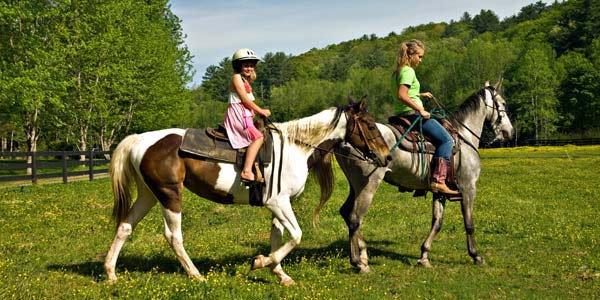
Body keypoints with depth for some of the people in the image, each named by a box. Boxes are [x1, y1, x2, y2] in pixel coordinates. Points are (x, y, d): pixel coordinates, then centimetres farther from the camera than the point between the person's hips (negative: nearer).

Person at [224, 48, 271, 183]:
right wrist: (261, 111, -6)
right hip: (237, 114, -11)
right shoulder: (236, 77, -5)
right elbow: (245, 99, -12)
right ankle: (246, 171, -34)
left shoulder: (245, 81, 25)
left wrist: (259, 112, 7)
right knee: (257, 137, -23)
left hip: (245, 115, 11)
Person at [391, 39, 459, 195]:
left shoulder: (397, 72, 17)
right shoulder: (408, 71, -13)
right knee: (447, 140, -15)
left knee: (445, 139, 24)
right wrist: (420, 110, -24)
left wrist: (420, 95, 23)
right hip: (412, 114, -11)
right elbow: (401, 95, -26)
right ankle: (438, 181, -25)